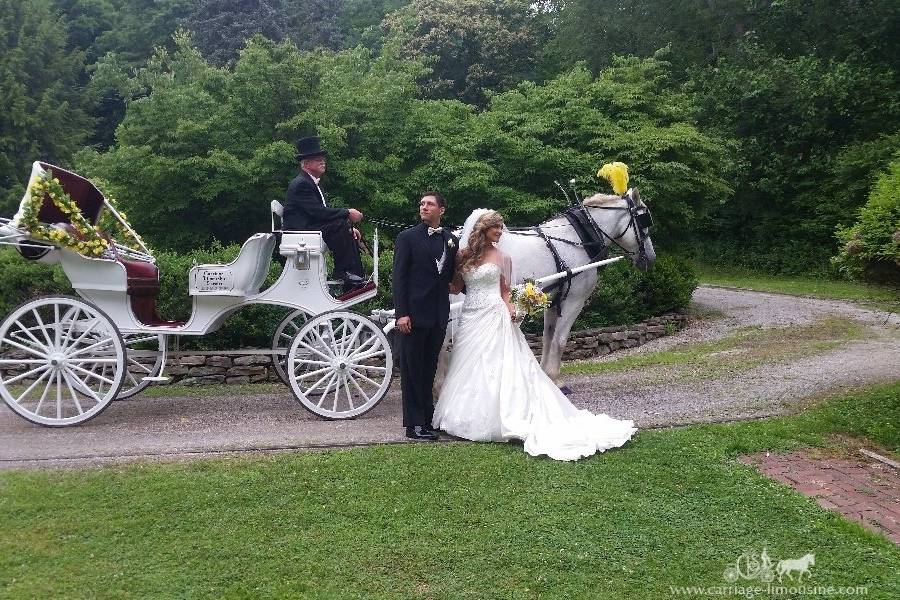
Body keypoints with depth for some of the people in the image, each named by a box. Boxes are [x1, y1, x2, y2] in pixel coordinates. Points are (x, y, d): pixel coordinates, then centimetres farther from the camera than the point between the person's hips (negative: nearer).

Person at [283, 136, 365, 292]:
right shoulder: (300, 184, -14)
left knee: (350, 235, 1)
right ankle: (342, 271, -19)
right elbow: (319, 212, -24)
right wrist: (347, 213, -20)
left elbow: (326, 211, 13)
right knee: (338, 225, -27)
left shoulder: (313, 182, 18)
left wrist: (347, 228, -1)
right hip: (299, 232, -10)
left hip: (310, 228, 10)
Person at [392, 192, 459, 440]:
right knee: (412, 371, 2)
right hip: (414, 314, -5)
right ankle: (415, 424, 8)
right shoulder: (408, 237, -2)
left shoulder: (451, 240, 11)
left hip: (438, 315, 5)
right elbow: (399, 277, -7)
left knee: (429, 370, 13)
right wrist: (401, 313, -14)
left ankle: (426, 420, 23)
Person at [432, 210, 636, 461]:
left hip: (494, 317, -3)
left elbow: (505, 292, 6)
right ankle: (468, 417, 19)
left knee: (495, 369, -6)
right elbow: (456, 287, 10)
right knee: (468, 370, 7)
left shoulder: (502, 258, 3)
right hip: (470, 317, 3)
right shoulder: (464, 256, 8)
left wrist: (511, 309, -14)